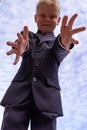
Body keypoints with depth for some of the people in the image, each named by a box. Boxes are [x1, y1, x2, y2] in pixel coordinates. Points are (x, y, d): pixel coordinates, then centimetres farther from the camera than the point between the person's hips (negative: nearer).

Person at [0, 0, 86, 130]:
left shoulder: (58, 41, 17)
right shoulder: (28, 36, 19)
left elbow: (60, 50, -8)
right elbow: (27, 44, -5)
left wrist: (63, 41, -35)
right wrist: (21, 47, -32)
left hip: (47, 96, 0)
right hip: (20, 92, 1)